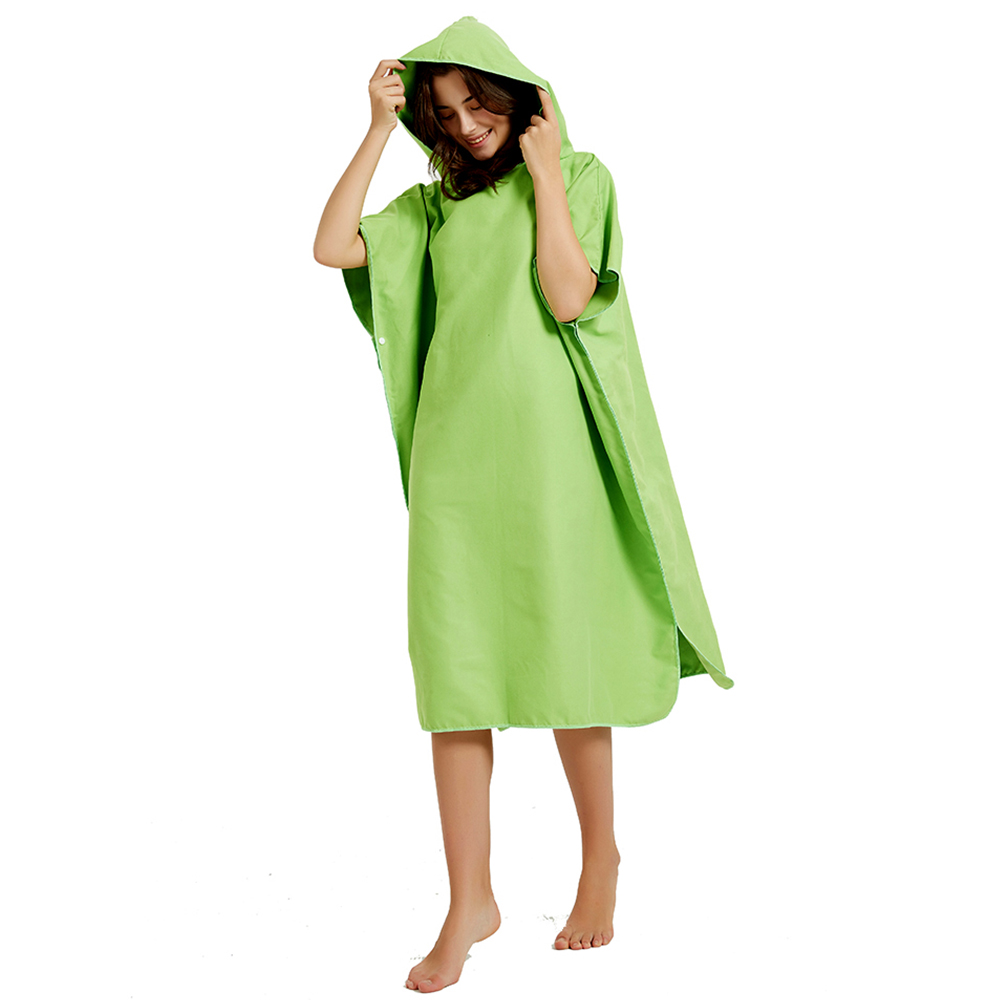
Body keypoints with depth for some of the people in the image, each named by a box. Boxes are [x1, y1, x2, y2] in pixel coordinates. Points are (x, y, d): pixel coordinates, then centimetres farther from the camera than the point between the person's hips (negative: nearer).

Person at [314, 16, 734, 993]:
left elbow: (569, 299, -10)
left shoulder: (582, 177, 5)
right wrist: (378, 130, 0)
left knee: (560, 660, 1)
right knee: (454, 667, 0)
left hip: (546, 446, -3)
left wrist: (543, 176, -8)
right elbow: (332, 247, 0)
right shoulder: (434, 204, 15)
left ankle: (602, 856, 22)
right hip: (454, 448, 3)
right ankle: (470, 901, 8)